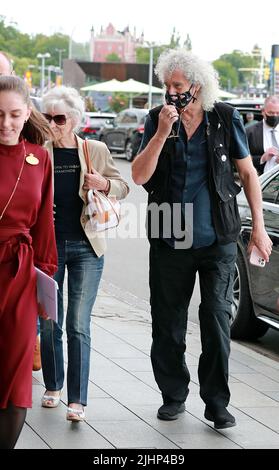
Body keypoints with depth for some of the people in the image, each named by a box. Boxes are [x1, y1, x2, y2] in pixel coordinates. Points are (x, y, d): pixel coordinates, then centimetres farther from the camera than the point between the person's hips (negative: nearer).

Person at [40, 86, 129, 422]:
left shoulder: (96, 151, 1)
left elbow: (122, 188, 11)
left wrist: (104, 184, -11)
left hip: (86, 246, -1)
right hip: (48, 245, 1)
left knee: (78, 326, -6)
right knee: (49, 323, 10)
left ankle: (77, 400, -6)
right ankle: (53, 386, 28)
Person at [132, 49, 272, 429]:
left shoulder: (225, 119, -2)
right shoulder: (157, 120, -1)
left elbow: (248, 172, 6)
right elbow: (139, 176, -9)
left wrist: (258, 226, 3)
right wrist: (162, 132, -21)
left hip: (218, 240, -2)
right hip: (169, 240, 2)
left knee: (217, 319, -4)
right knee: (168, 323, 9)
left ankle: (217, 403, 3)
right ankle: (173, 395, 23)